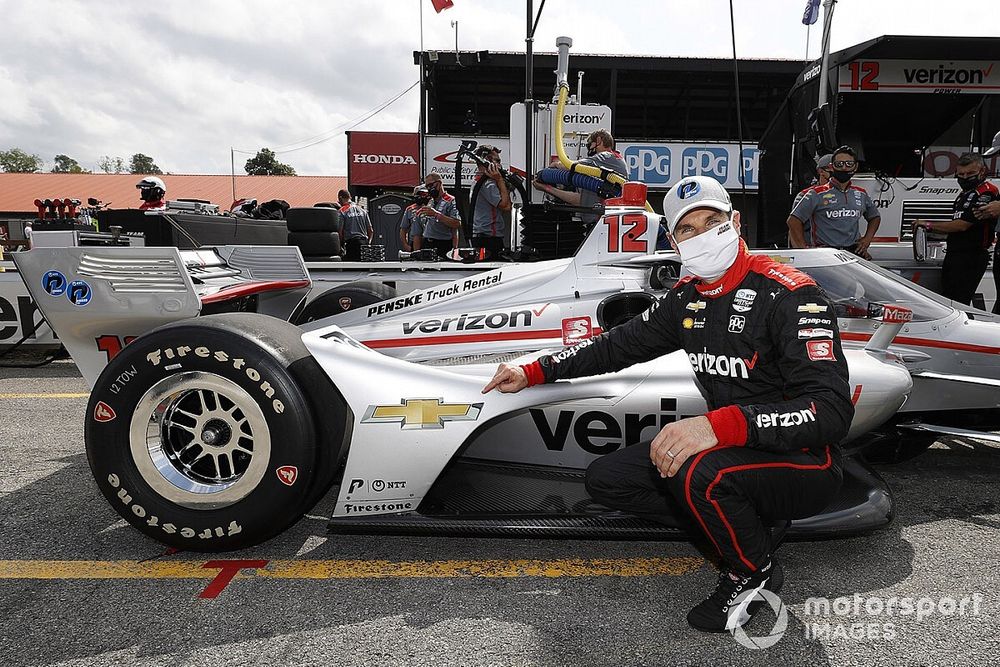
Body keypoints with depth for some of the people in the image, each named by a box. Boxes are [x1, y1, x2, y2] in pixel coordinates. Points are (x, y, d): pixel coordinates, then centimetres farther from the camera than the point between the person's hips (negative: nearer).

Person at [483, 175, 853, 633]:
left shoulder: (789, 295, -20)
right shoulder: (688, 298, 3)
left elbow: (832, 410, -29)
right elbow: (620, 344, 14)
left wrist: (718, 424, -42)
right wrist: (533, 372, 9)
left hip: (804, 463, -7)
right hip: (729, 450, 7)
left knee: (695, 473, -37)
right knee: (605, 478, -1)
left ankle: (755, 570, -4)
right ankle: (742, 520, 4)